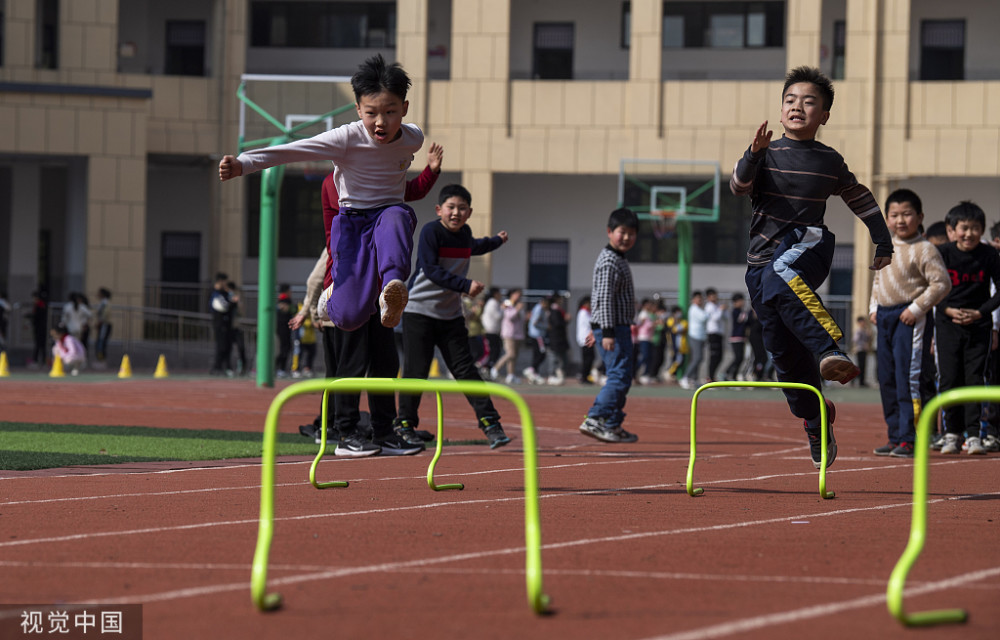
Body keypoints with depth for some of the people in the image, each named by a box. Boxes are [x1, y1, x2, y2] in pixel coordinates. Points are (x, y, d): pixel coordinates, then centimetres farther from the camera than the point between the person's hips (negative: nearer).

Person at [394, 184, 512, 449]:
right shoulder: (431, 231, -14)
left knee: (465, 369, 0)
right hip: (420, 310, -5)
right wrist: (465, 285, -31)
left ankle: (489, 422, -2)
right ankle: (404, 424, 8)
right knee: (416, 370, -5)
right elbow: (431, 270, -23)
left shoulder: (464, 233, 7)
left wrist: (496, 241, 47)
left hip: (451, 315, 5)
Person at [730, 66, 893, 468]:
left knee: (781, 279, -40)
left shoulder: (830, 162, 8)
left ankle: (830, 351, -52)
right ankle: (815, 422, 23)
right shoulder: (768, 155, 5)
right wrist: (754, 156, -29)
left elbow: (861, 200, 25)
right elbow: (739, 186, -12)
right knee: (785, 351, 4)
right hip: (764, 256, 3)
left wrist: (883, 242, 23)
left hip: (809, 246, -3)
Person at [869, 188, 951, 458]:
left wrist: (917, 308, -17)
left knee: (909, 378, -12)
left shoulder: (924, 250, -10)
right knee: (887, 379, 10)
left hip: (911, 319, -8)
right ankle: (895, 436, 18)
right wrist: (874, 307, 13)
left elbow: (941, 283, -14)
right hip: (885, 317, 8)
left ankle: (909, 439, -11)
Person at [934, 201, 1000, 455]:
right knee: (949, 378, 0)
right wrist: (949, 310, -12)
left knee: (975, 378, -2)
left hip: (978, 324, 0)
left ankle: (973, 434, 2)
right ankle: (953, 432, 12)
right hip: (947, 323, 0)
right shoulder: (942, 254, -7)